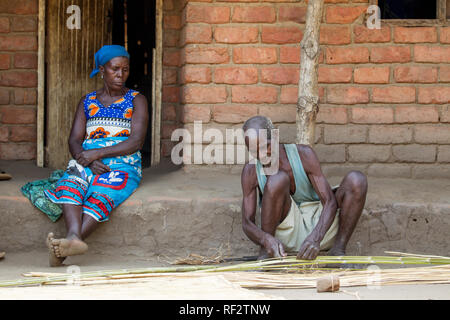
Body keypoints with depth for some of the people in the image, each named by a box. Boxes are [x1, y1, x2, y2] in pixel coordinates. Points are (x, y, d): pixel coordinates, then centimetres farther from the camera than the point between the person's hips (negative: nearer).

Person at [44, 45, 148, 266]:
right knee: (69, 186, -34)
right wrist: (89, 162, -14)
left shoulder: (136, 101, 11)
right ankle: (74, 237, -59)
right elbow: (74, 141, 10)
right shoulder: (87, 102, 20)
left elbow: (136, 142, -3)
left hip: (123, 165, -3)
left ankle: (64, 249, -58)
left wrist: (96, 153, -14)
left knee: (100, 194, -37)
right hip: (86, 163, 3)